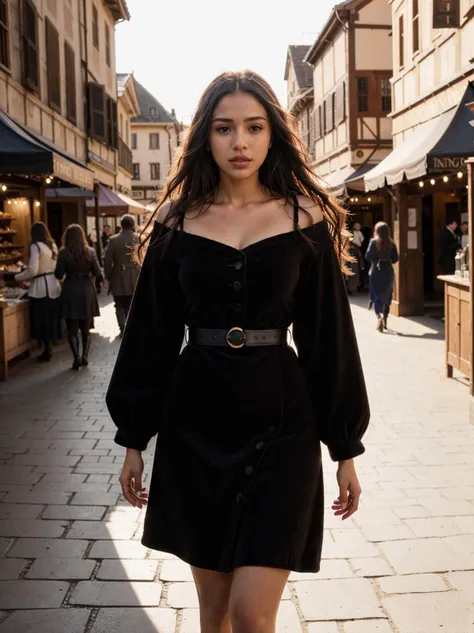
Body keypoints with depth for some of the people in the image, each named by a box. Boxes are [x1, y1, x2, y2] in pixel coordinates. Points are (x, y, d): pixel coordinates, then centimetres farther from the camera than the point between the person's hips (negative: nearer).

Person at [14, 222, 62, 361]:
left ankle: (47, 352, 5)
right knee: (51, 319, 13)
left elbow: (32, 271, -17)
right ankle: (49, 349, 20)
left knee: (43, 320, 1)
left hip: (41, 288, -7)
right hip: (54, 285, 7)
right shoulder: (53, 246, 11)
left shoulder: (36, 246, -11)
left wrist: (17, 278, 0)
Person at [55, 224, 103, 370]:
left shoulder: (64, 253, -9)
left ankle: (76, 357, -10)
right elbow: (97, 273, 0)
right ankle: (85, 356, 3)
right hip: (87, 291, 2)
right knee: (85, 328, 14)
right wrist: (99, 280, 21)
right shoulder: (90, 251, -2)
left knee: (72, 329, 4)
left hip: (70, 292, -2)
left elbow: (59, 275, -5)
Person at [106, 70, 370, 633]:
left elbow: (330, 335, 1)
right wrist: (134, 439, 7)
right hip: (194, 423, 2)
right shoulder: (178, 222, 2)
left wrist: (346, 446, 3)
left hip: (280, 423, -2)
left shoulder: (306, 219, -1)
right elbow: (151, 334, 6)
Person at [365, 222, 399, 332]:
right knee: (387, 296, 15)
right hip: (388, 272, 2)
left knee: (377, 296, 0)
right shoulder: (391, 243, -1)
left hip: (376, 272, -2)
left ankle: (379, 316, -22)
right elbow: (395, 259, -1)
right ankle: (385, 318, 20)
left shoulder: (373, 241, -7)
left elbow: (368, 256, -12)